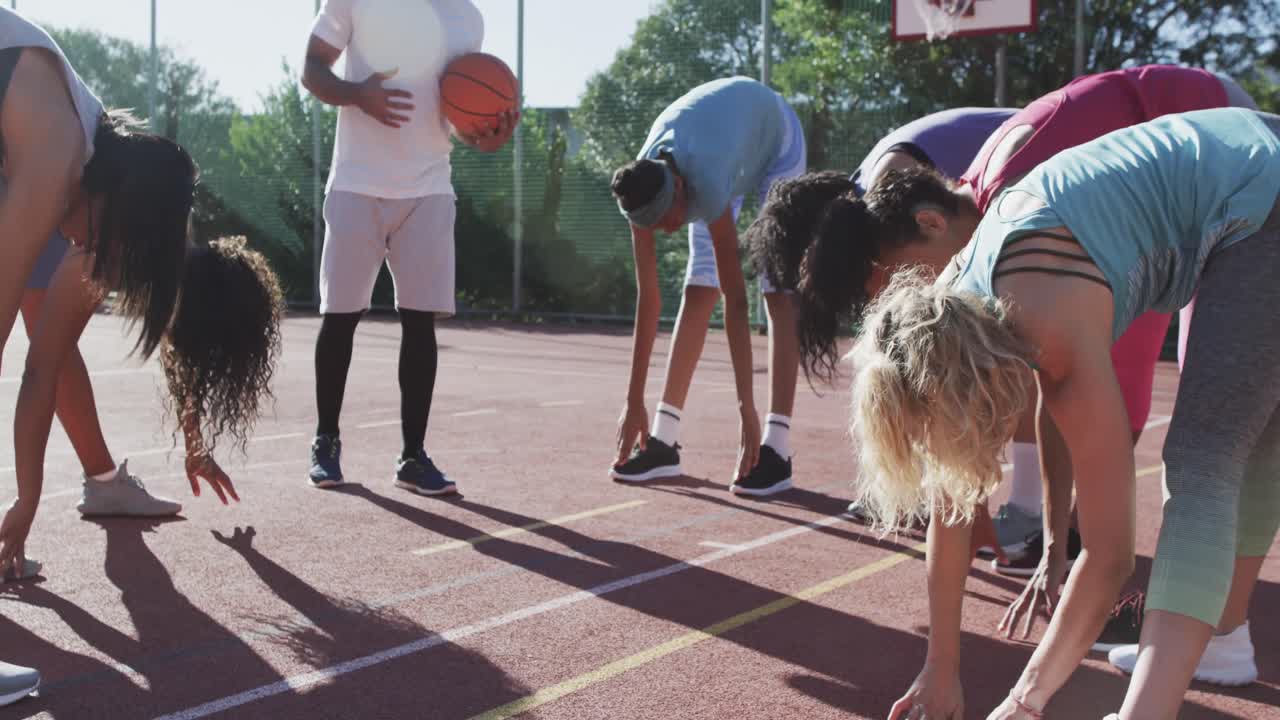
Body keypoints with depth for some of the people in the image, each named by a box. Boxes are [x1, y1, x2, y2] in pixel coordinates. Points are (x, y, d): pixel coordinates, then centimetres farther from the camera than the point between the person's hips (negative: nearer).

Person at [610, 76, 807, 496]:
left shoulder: (706, 182, -45)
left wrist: (746, 407, -43)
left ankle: (776, 448, -20)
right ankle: (663, 441, -2)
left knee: (778, 290, -16)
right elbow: (647, 299, -24)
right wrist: (634, 401, -22)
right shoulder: (643, 188, -29)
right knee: (698, 290, -3)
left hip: (775, 135, -4)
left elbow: (735, 299, -43)